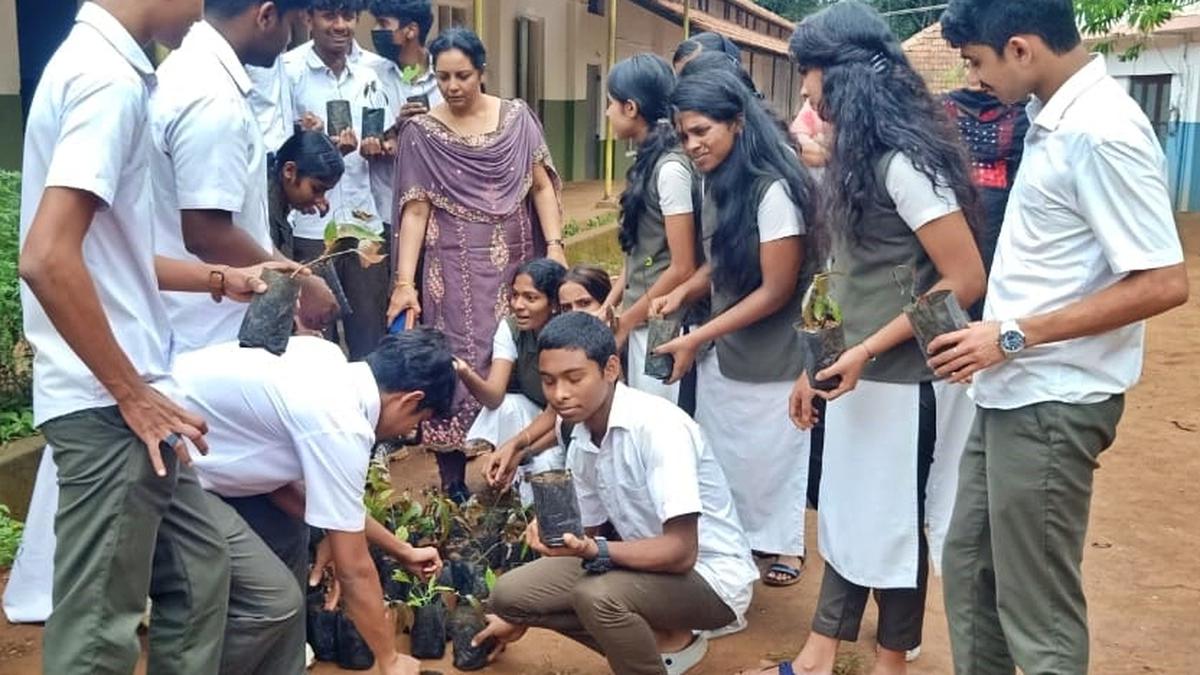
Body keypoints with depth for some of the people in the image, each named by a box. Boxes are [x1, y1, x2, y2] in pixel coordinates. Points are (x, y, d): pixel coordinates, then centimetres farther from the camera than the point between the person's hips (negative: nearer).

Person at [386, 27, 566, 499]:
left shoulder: (516, 118, 4)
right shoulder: (420, 133, 0)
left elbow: (541, 187, 3)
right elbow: (415, 209, -5)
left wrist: (555, 246, -11)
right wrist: (404, 282, -13)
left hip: (513, 268, 2)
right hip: (456, 273, -2)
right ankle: (456, 492, 9)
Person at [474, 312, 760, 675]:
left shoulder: (660, 425, -25)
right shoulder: (579, 443, -2)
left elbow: (681, 552, -28)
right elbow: (590, 535, 11)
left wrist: (593, 551, -40)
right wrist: (522, 615, 14)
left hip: (711, 575, -8)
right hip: (648, 563, 8)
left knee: (597, 594, -34)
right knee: (511, 592, -2)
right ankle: (663, 641, 5)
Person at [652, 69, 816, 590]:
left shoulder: (774, 190, -20)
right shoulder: (717, 183, 3)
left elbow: (775, 291, -18)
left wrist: (696, 340, -17)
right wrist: (684, 292, -4)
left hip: (767, 361, -7)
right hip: (720, 352, 7)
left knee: (767, 456, 9)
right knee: (721, 455, 13)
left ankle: (782, 546, 29)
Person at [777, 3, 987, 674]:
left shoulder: (902, 161, -20)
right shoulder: (860, 155, 8)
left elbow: (966, 280, -22)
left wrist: (866, 351, -19)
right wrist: (821, 364, 8)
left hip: (904, 379, -8)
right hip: (863, 372, 8)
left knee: (893, 519, 8)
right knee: (850, 512, 15)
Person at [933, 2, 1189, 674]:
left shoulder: (1102, 133, -21)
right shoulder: (1058, 119, 7)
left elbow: (1165, 283, -23)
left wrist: (1014, 337, -20)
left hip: (1051, 405, -9)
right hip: (1012, 395, 9)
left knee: (1036, 604, 4)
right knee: (971, 565, 21)